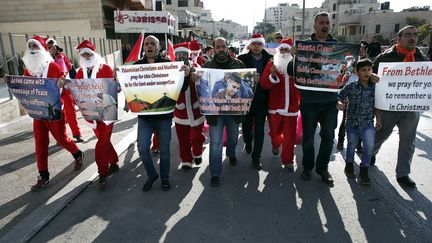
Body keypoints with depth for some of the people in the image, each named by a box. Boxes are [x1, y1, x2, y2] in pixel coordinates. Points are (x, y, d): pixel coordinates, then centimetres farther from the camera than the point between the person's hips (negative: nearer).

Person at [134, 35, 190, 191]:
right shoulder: (136, 65, 2)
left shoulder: (168, 64, -2)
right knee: (142, 148, -3)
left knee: (164, 149, 10)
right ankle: (152, 175, 24)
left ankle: (165, 178, 31)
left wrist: (185, 75, -22)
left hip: (164, 114, -1)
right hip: (144, 114, 1)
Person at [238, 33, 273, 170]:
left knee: (259, 130, 2)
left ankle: (256, 158, 12)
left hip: (262, 100, 0)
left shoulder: (270, 59, 0)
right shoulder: (242, 59, -2)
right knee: (246, 126, 15)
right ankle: (248, 143, 47)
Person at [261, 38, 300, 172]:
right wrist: (273, 75, -25)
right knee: (275, 132, 18)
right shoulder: (272, 64, 0)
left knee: (289, 136, 3)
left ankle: (287, 161, 17)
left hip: (291, 107, 0)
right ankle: (276, 145, 51)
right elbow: (264, 84, -9)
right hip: (275, 106, 0)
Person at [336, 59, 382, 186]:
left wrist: (378, 119, 6)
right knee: (351, 145, 15)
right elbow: (338, 97, -4)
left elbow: (376, 105, 8)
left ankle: (364, 170, 6)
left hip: (368, 124, 1)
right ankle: (349, 165, 41)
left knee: (369, 145, -15)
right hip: (352, 123, 0)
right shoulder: (350, 87, -7)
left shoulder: (374, 87, -2)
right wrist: (339, 104, -26)